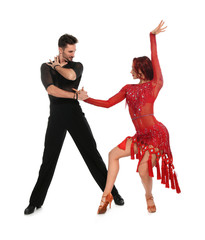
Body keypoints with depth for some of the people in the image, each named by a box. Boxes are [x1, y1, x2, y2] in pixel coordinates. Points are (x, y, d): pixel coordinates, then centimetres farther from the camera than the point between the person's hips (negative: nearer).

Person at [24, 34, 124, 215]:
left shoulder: (78, 66, 11)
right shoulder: (46, 67, 8)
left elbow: (71, 75, -15)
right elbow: (51, 89, -12)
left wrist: (57, 66, 2)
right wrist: (75, 95, -15)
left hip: (75, 113, 0)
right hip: (56, 116, 0)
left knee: (91, 153, 1)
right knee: (49, 159, 5)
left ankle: (113, 192, 10)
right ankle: (36, 201, 18)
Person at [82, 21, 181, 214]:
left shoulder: (155, 85, 1)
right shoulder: (128, 89, 15)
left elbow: (154, 60, -8)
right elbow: (108, 103, 14)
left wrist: (153, 37, -12)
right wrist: (85, 98, 11)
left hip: (156, 133, -6)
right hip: (141, 136, 7)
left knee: (143, 170, -10)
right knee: (113, 154, 3)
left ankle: (149, 196, 23)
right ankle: (107, 195, 11)